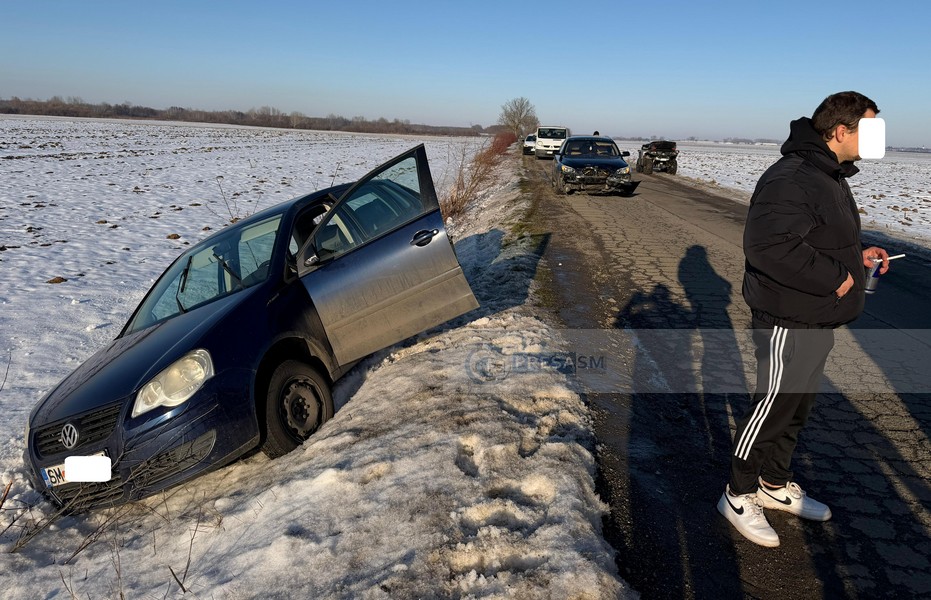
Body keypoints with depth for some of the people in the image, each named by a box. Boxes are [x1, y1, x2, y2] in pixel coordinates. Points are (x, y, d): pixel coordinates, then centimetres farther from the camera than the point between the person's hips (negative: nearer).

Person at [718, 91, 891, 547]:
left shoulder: (831, 175, 13)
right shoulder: (790, 180, -23)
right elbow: (769, 246, -33)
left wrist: (856, 254, 8)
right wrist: (834, 277, -25)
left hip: (819, 320, 10)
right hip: (788, 322, -10)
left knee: (798, 406, 19)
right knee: (772, 406, 1)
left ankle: (775, 484, 36)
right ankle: (738, 496, 17)